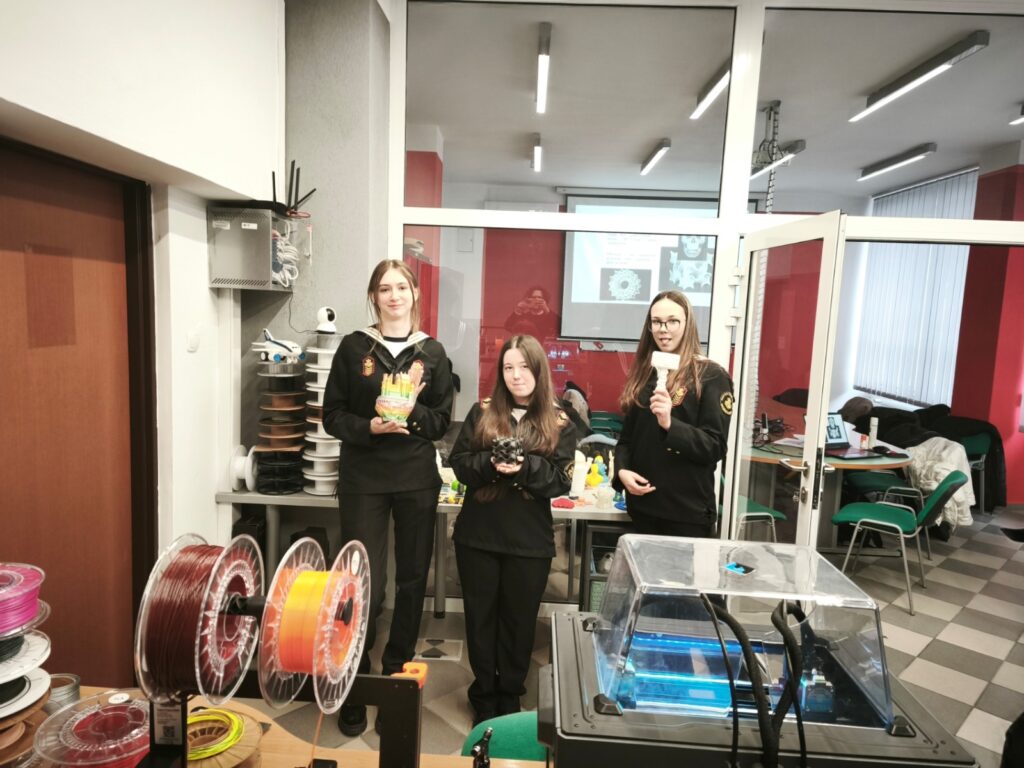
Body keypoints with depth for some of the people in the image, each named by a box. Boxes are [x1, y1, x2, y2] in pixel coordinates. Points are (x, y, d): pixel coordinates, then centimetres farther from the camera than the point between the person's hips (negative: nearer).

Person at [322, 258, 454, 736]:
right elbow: (333, 415, 0)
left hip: (417, 480, 2)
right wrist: (369, 427, -18)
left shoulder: (431, 352, 5)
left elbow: (441, 420, 3)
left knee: (411, 582, 11)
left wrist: (411, 415, -17)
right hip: (363, 480, -2)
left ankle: (396, 679, 31)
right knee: (365, 587, -2)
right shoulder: (353, 347, 1)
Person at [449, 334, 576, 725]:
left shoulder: (559, 424, -2)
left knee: (519, 618, 13)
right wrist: (490, 463, -20)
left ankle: (509, 696, 33)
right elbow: (459, 463, -1)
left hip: (530, 540, -1)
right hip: (478, 533, 1)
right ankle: (483, 696, 31)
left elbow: (561, 481, -7)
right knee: (480, 615, 13)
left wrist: (526, 467, -24)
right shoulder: (481, 412, 1)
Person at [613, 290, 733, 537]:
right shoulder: (644, 373, 10)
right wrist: (621, 470, -6)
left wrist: (670, 424, -29)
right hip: (643, 503, 5)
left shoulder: (711, 376, -7)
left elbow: (716, 447, -13)